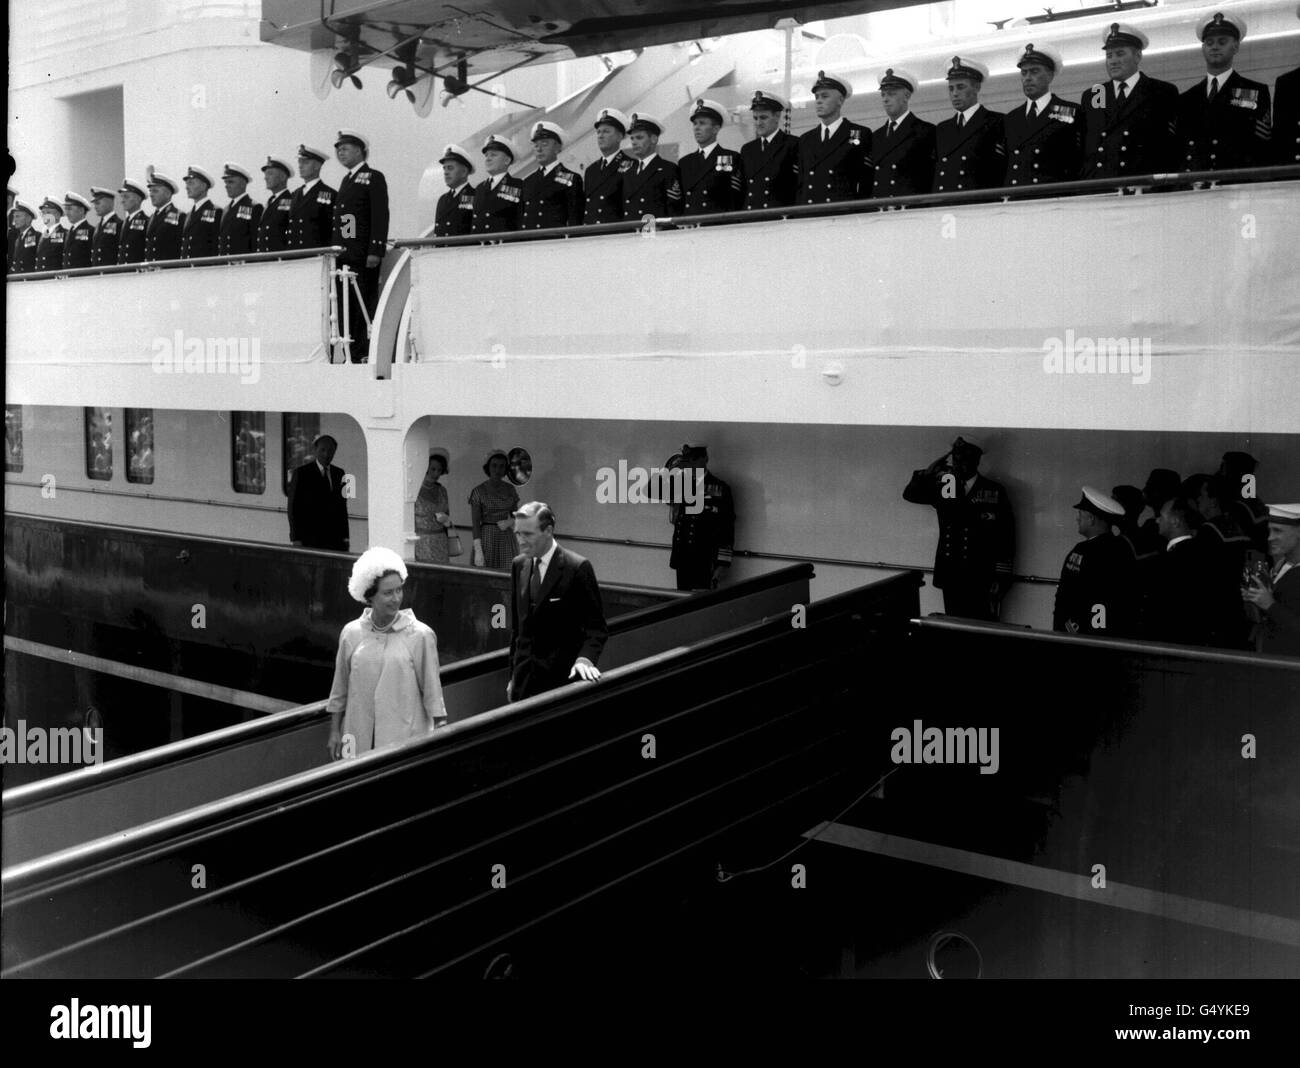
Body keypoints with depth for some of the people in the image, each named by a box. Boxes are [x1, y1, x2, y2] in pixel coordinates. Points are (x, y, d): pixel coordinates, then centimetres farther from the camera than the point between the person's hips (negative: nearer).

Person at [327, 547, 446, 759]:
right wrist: (334, 731, 12)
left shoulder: (420, 636, -5)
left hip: (405, 736, -2)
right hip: (360, 738, 2)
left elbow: (432, 688, -1)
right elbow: (340, 688, 10)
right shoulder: (351, 634, 2)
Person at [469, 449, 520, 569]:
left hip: (506, 540, 3)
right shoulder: (478, 491, -5)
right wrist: (478, 551, -15)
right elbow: (475, 523, -8)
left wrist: (509, 522, -10)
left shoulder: (510, 489, 7)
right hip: (486, 539, -3)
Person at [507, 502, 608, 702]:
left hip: (561, 677, -5)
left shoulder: (577, 567, -12)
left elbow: (596, 627, -9)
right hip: (524, 676, 5)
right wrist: (513, 676, 14)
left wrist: (584, 658, -26)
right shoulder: (518, 565, 7)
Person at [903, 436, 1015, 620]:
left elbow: (1005, 538, -3)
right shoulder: (944, 489, 8)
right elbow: (910, 493, 6)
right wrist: (935, 467, -4)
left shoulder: (995, 492, -3)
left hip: (983, 580, -3)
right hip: (951, 578, 3)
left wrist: (1001, 578, -7)